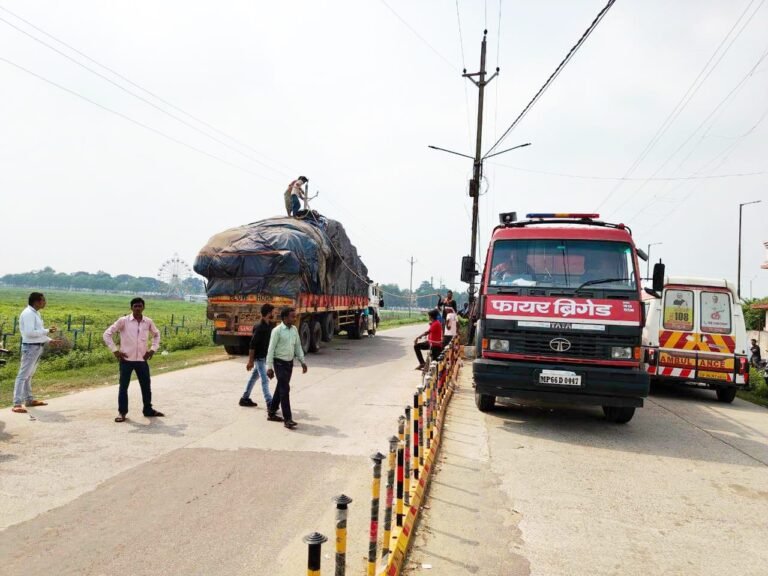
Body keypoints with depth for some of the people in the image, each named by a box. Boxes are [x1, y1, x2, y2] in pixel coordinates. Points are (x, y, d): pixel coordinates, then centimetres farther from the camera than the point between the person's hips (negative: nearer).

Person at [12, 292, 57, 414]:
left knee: (29, 375, 18)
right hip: (30, 347, -10)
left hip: (37, 347, 10)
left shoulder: (35, 313, 13)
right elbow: (30, 332, -24)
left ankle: (29, 399, 27)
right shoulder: (28, 313, -16)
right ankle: (17, 404, -8)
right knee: (23, 375, -8)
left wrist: (50, 340, 12)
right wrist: (47, 331, -18)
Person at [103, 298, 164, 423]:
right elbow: (107, 334, -4)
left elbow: (156, 334, 20)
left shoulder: (148, 322, 1)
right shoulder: (123, 321, -8)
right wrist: (115, 350, -8)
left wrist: (153, 349, 8)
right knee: (123, 386, 3)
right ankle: (122, 412, 15)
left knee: (146, 386, 11)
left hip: (142, 359, 3)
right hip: (126, 359, -3)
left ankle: (148, 410, 26)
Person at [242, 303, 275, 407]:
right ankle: (270, 403, -6)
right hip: (259, 357, -9)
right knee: (265, 380, -8)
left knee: (254, 377, 17)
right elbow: (252, 345, -20)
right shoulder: (259, 327, -21)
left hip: (265, 356, 9)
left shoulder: (269, 325, 5)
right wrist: (250, 361, -19)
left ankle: (245, 398, 29)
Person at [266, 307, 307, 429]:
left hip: (289, 363, 7)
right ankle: (287, 419, -6)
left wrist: (302, 361, 9)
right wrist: (269, 367, -17)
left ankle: (271, 412, 31)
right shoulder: (277, 330, -15)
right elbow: (271, 349, -14)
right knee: (285, 390, -10)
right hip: (280, 363, -7)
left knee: (280, 388, 16)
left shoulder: (294, 329, 5)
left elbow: (298, 346, 13)